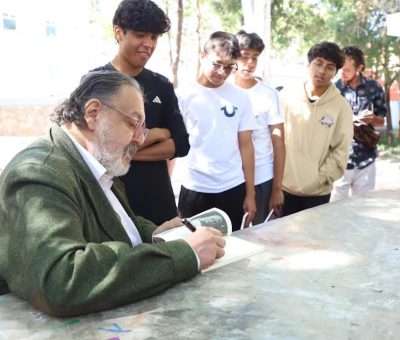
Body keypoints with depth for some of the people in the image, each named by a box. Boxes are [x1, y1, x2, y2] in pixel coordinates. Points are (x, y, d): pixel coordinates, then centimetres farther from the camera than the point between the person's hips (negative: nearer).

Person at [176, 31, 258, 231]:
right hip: (194, 190, -1)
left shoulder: (240, 98, 4)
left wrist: (250, 194, 4)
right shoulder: (183, 96, -3)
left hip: (233, 189, 2)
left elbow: (246, 146, 6)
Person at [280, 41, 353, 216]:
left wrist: (320, 179, -9)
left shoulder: (341, 106, -4)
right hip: (283, 187, 1)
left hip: (318, 192, -1)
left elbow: (340, 151, -3)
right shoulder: (286, 96, -1)